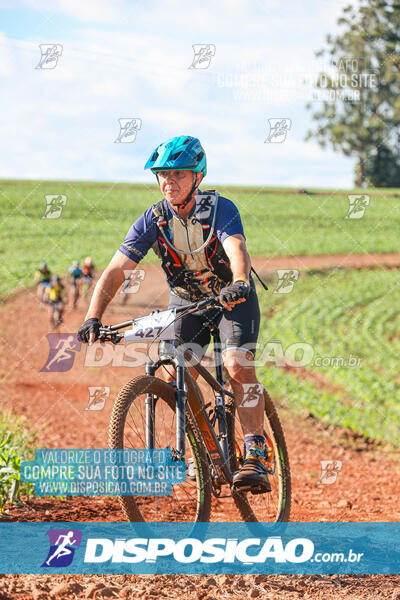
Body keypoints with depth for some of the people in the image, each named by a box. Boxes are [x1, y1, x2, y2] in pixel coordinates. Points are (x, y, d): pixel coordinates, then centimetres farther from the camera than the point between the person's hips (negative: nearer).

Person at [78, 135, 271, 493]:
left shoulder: (220, 209, -21)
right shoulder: (152, 221, -14)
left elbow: (237, 249, -40)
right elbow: (116, 271, -22)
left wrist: (239, 283, -62)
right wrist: (93, 318, -36)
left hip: (234, 299, -3)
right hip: (185, 303, 3)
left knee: (238, 366, -24)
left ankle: (256, 454, -20)